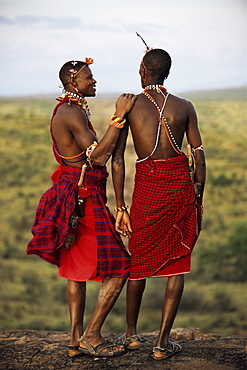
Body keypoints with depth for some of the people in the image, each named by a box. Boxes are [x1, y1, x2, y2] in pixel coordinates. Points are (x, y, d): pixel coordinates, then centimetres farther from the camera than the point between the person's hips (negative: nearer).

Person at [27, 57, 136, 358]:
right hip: (83, 200, -11)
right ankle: (91, 335, -1)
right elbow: (98, 156, -24)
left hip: (72, 198, 11)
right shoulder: (72, 113, -17)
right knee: (119, 267, -6)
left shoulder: (67, 110, 15)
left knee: (77, 267, 12)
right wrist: (119, 118, -24)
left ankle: (76, 339, 17)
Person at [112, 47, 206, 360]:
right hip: (181, 184, 1)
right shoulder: (185, 107, 5)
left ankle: (131, 334, 28)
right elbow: (199, 157, 3)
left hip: (147, 186, -1)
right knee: (177, 264, 7)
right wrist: (198, 200, 13)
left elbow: (117, 160, -2)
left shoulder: (129, 105, 1)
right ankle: (162, 342, 8)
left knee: (139, 261, 15)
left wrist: (120, 207, 3)